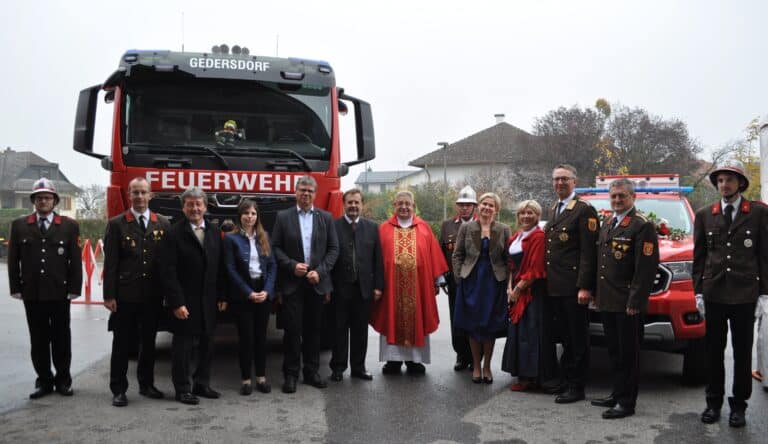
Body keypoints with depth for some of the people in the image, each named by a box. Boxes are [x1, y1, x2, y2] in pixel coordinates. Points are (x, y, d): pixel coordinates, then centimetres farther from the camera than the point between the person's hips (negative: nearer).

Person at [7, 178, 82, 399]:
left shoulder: (69, 226, 2)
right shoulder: (19, 225, 6)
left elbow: (75, 261, 0)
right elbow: (13, 260, 6)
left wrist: (73, 289, -5)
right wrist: (16, 288, -1)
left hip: (59, 293, -1)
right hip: (32, 293, 1)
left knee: (61, 337, 7)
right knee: (39, 339, 7)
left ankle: (63, 379, 19)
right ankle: (44, 381, 17)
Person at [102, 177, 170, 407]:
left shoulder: (162, 223, 6)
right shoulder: (116, 224, 0)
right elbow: (110, 262, -4)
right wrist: (109, 295, -9)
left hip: (153, 295, 3)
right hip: (125, 295, -2)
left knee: (149, 342, 12)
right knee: (122, 343, 4)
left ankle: (146, 384, 25)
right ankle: (118, 389, 13)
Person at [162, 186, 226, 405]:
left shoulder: (214, 232, 8)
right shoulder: (174, 233, -8)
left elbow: (220, 267, 10)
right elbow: (169, 271, -12)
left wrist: (221, 296, 5)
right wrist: (177, 303, -17)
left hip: (208, 301, 5)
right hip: (185, 302, -5)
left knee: (207, 344, 12)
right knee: (183, 345, 3)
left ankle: (202, 384, 25)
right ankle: (183, 389, 14)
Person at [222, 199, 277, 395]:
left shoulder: (264, 237, 9)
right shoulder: (231, 238, -3)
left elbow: (272, 265, 6)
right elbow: (231, 269, -8)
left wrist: (267, 291, -7)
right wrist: (248, 292, -13)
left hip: (264, 292, 3)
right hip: (242, 294, -3)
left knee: (261, 335, 8)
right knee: (245, 336, 1)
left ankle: (261, 377, 17)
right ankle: (246, 379, 10)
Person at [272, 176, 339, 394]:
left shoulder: (326, 218, 6)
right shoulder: (283, 217, 3)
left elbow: (333, 248, 4)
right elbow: (276, 247, 1)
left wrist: (320, 271, -8)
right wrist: (292, 265, -12)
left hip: (317, 283, 2)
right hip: (292, 283, -2)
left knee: (313, 329, 9)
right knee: (292, 329, -1)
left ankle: (311, 372, 19)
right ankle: (290, 374, 8)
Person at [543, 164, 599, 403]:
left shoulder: (584, 210, -8)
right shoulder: (554, 210, 18)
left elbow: (589, 252, -13)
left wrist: (584, 286, -19)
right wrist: (546, 280, 12)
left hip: (573, 287, -7)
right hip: (554, 287, 8)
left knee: (578, 338, 1)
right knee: (564, 337, 15)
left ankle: (576, 387, 8)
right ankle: (565, 380, 24)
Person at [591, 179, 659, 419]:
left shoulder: (642, 226, -9)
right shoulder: (606, 225, 17)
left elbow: (646, 268, -15)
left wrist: (634, 301, -19)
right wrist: (597, 294, 14)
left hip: (626, 303, -8)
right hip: (607, 302, 8)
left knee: (628, 353, 0)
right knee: (614, 352, 16)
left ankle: (626, 402, 7)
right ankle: (617, 394, 26)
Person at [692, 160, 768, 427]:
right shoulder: (704, 215, 7)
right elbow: (699, 255, 8)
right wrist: (698, 291, 4)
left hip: (744, 293, -2)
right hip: (714, 293, 2)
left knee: (742, 352, 6)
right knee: (713, 350, 8)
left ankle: (739, 405, 16)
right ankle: (714, 402, 18)